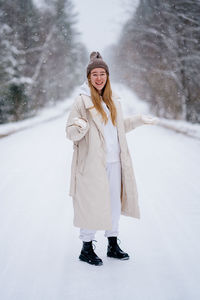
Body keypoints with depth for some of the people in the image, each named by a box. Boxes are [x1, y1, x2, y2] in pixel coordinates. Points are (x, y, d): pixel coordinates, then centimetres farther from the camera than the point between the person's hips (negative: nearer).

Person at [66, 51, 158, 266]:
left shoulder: (112, 100, 12)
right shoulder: (82, 101, -8)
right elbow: (70, 132, -11)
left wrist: (140, 119, 21)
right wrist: (80, 128, -31)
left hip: (114, 162, 7)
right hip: (92, 163, -7)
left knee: (114, 204, 13)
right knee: (92, 205, -2)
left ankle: (113, 246, 28)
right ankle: (86, 249, 13)